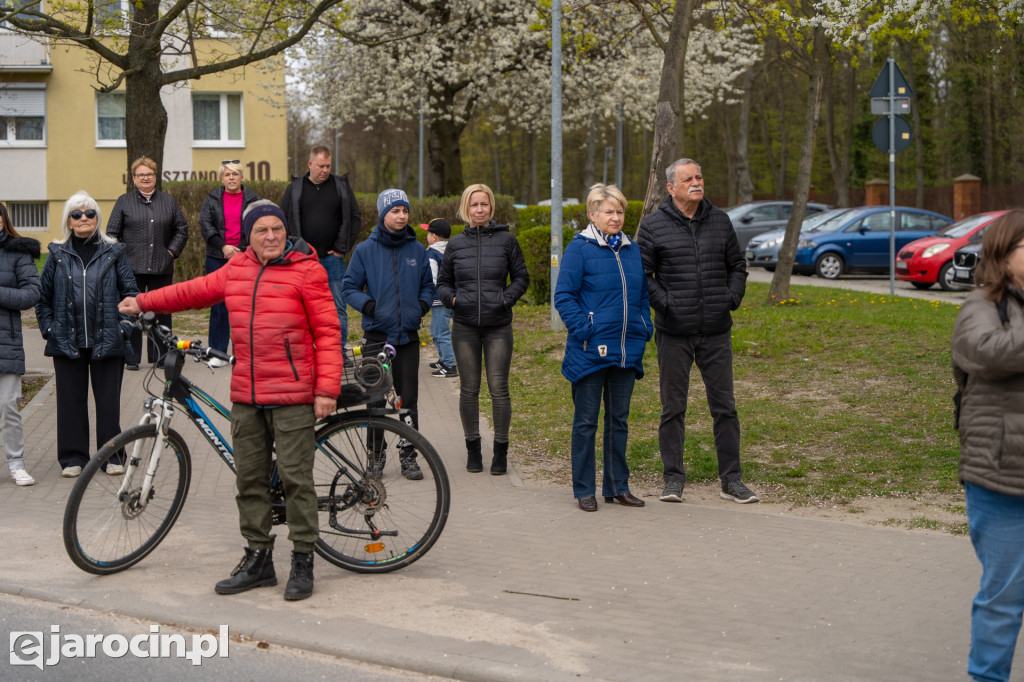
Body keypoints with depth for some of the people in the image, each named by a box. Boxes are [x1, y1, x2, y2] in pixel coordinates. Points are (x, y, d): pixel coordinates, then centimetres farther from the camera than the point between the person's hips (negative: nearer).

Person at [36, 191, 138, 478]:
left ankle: (112, 457, 13)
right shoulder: (57, 254, 7)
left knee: (108, 400, 3)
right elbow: (43, 297, 11)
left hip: (107, 340, -1)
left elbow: (130, 292, 5)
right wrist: (48, 328, 1)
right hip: (67, 342, 1)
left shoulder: (113, 253, 4)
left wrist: (124, 327, -4)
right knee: (71, 400, 4)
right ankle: (73, 457, 13)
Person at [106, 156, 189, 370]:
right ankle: (131, 358, 5)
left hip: (161, 267, 2)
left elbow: (182, 228, 17)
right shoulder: (124, 202, 6)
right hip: (132, 267, -2)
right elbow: (112, 233, 5)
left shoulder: (168, 201, 12)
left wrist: (172, 251, 6)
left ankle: (159, 356, 14)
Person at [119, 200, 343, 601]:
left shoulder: (306, 271, -5)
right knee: (250, 479, 10)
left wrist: (327, 389, -13)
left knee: (296, 478, -3)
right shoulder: (236, 271, 12)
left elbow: (328, 332, -7)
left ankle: (303, 562, 6)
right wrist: (143, 303, 26)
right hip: (246, 397, 6)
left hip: (292, 397, -6)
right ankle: (258, 558, 19)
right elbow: (196, 291, 25)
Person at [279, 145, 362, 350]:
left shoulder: (342, 186, 5)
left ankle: (340, 350, 8)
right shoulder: (295, 189, 5)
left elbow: (354, 218, 6)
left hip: (333, 258, 0)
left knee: (338, 307, 2)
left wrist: (342, 249, -1)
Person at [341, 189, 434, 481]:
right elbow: (349, 288, 2)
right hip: (376, 334, -1)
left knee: (409, 399, 1)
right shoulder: (365, 250, -1)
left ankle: (408, 455, 9)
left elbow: (427, 284, 18)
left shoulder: (417, 249, 7)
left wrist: (423, 304, 0)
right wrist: (368, 305, -14)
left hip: (408, 336, 2)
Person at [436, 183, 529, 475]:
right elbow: (443, 283, 15)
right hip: (465, 327, 2)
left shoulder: (506, 240, 2)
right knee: (469, 389, 6)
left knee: (498, 388, -3)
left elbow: (521, 277, 8)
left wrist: (506, 298, -8)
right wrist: (452, 298, -5)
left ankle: (501, 451, 9)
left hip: (498, 326, -1)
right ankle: (473, 448, 18)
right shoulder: (456, 244, 7)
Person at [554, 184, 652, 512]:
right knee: (586, 421, 3)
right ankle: (584, 490, 11)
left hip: (626, 350, 5)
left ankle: (617, 486, 22)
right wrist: (583, 328, -17)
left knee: (619, 420, 12)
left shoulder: (632, 250, 11)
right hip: (590, 350, -5)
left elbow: (643, 294, 20)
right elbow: (563, 296, -8)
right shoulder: (579, 248, -6)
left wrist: (645, 328, 8)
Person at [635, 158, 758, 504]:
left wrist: (732, 298, 2)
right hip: (674, 334, -2)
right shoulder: (654, 226, -1)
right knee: (673, 407, 4)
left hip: (716, 332, 3)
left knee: (725, 407, 5)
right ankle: (673, 479, 12)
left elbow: (737, 266, 17)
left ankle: (731, 480, 11)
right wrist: (664, 304, -12)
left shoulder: (720, 221, 9)